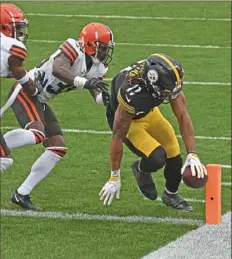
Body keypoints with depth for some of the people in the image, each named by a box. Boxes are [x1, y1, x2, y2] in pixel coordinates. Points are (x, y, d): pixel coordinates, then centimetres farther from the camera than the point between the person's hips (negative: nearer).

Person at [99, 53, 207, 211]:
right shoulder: (131, 95, -43)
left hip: (148, 112, 5)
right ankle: (141, 169, 14)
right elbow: (118, 137, -31)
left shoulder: (169, 81, -30)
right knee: (157, 159, -22)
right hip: (127, 120, -5)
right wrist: (114, 178, -21)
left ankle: (171, 195, 33)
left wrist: (192, 155, -25)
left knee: (174, 154, 5)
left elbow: (183, 116, -19)